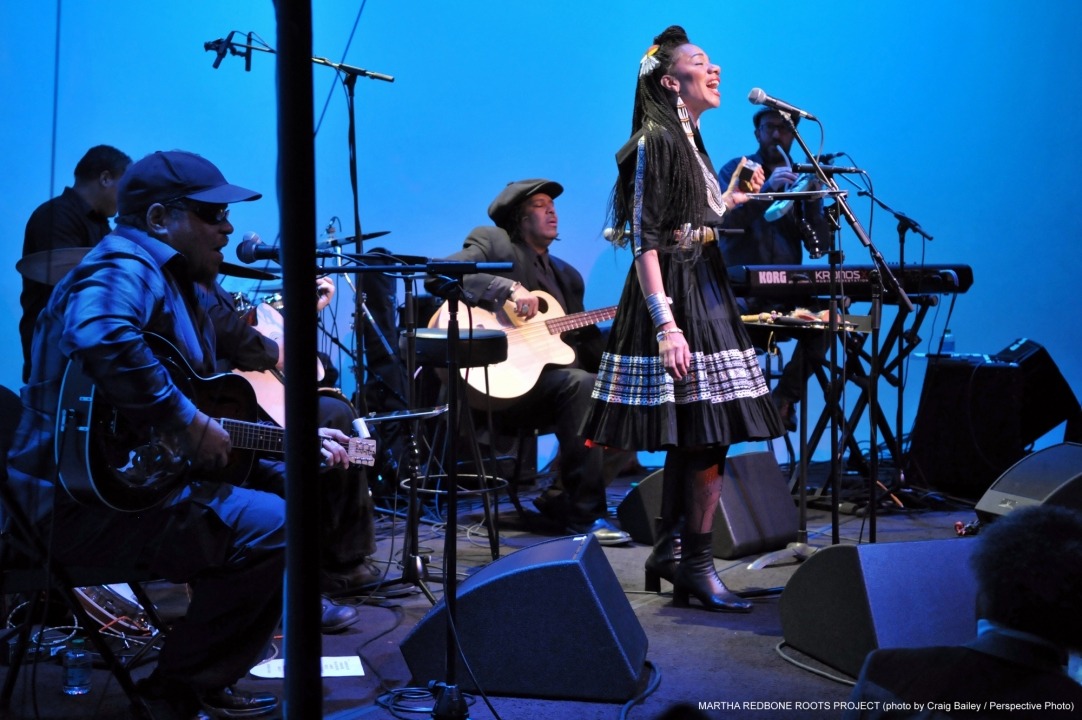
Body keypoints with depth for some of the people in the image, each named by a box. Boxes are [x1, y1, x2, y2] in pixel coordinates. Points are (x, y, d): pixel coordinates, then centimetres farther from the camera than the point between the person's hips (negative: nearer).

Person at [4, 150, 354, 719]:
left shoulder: (173, 281, 20)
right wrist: (189, 424, -28)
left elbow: (208, 399, 26)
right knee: (272, 524, -19)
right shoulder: (127, 265, -13)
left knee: (274, 489, 20)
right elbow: (102, 340, -37)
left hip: (131, 482, 11)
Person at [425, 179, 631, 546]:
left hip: (551, 371, 8)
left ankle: (562, 499, -3)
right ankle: (585, 513, -23)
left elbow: (587, 344, 19)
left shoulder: (567, 275, 23)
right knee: (582, 384, -29)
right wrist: (508, 289, -24)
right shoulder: (492, 243, 2)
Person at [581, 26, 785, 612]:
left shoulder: (689, 140, 16)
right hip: (674, 294, -10)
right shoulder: (656, 140, -11)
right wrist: (666, 325, -25)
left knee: (689, 439, 11)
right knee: (708, 437, -10)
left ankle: (667, 556, 19)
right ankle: (696, 565, -2)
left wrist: (733, 200, 17)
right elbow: (645, 239, -18)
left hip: (702, 289, 10)